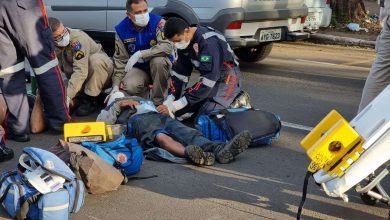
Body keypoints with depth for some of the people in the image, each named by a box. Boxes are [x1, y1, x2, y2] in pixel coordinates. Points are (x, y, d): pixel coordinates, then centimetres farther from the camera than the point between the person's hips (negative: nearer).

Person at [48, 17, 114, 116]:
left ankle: (90, 100, -21)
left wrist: (68, 96, -44)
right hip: (76, 79, 5)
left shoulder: (78, 38, -30)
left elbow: (80, 71, -38)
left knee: (96, 59, -37)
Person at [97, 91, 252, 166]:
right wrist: (119, 105, 9)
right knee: (161, 137, -40)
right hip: (138, 119, -4)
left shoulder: (142, 100, 50)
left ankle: (220, 150, -59)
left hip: (160, 116, 4)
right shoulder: (114, 105, 37)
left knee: (187, 132, -30)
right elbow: (100, 122, 16)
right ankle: (190, 154, -71)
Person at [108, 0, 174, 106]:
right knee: (130, 87, -29)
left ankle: (158, 102, -16)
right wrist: (116, 85, -12)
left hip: (160, 65, -1)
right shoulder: (121, 29, -10)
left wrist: (139, 54, -36)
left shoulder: (158, 22, -20)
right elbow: (120, 59, -5)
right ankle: (145, 91, 10)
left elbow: (167, 46, -33)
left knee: (158, 60, -36)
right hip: (138, 68, 2)